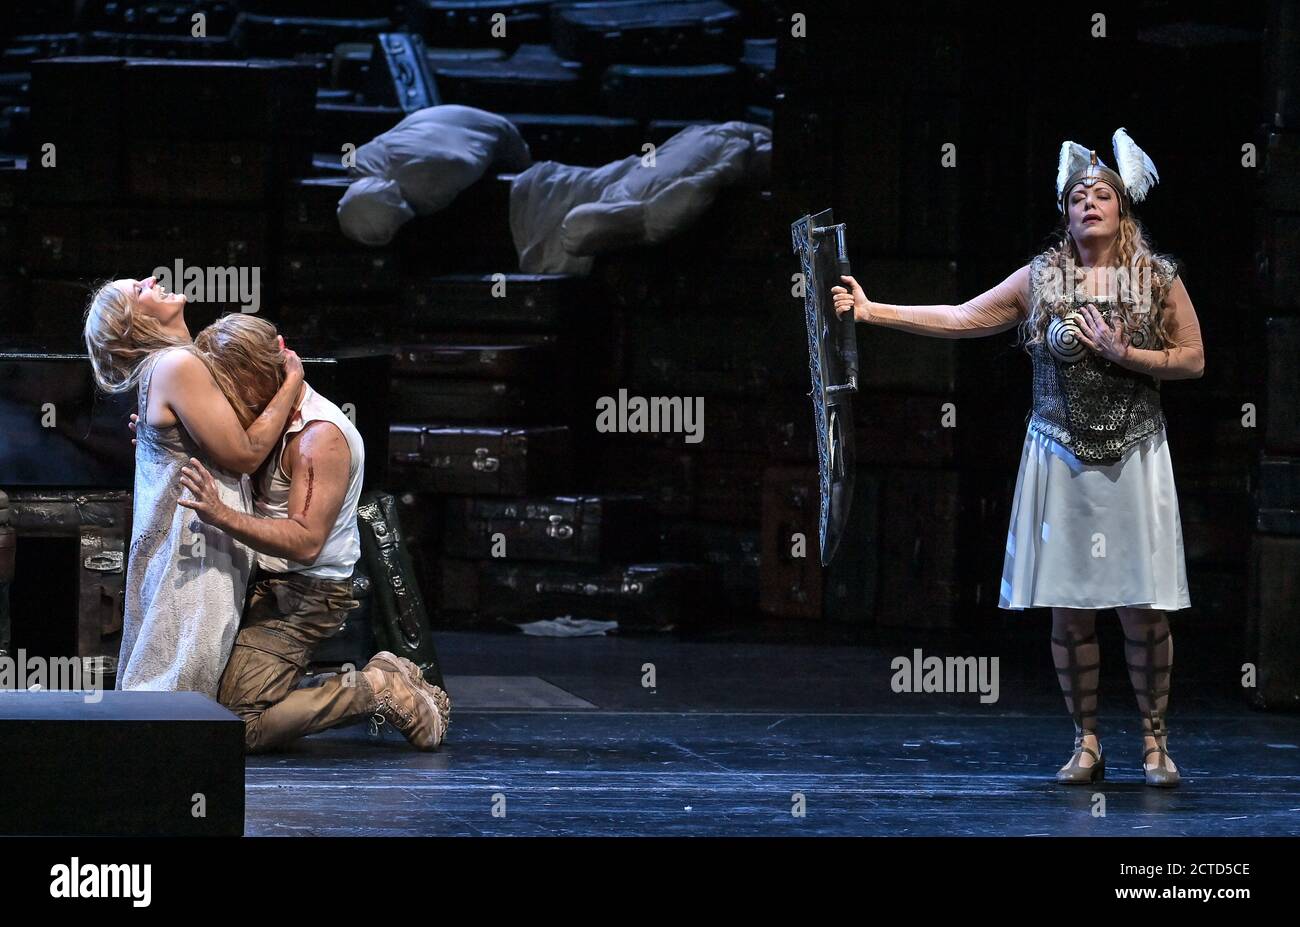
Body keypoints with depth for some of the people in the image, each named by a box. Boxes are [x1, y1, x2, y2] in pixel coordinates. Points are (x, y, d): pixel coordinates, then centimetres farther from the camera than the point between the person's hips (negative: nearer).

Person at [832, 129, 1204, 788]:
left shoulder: (1157, 279, 3)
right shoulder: (1040, 279, 6)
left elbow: (1192, 358, 3)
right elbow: (961, 319, 5)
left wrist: (1124, 355, -12)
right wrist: (873, 310, -1)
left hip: (1133, 459, -1)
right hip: (1060, 458, 2)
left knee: (1143, 607, -4)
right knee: (1069, 606, 1)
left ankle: (1154, 742, 6)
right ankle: (1086, 744, 10)